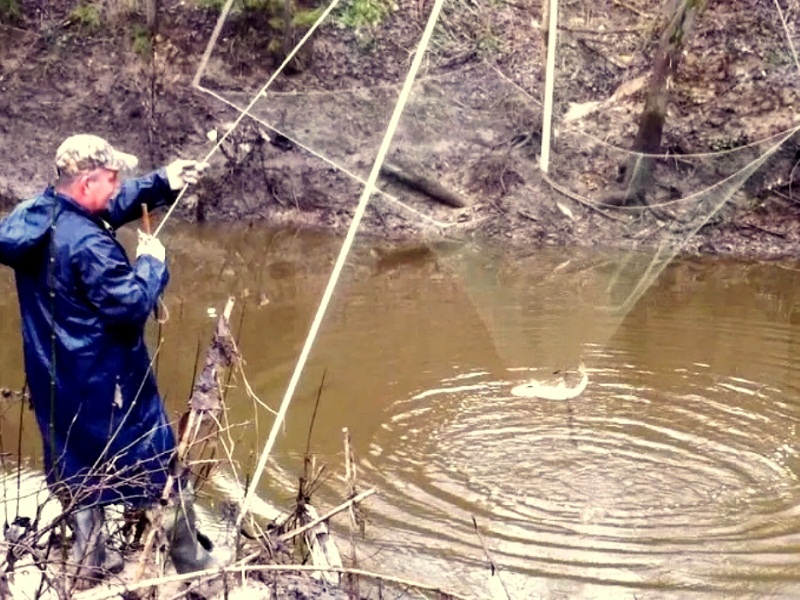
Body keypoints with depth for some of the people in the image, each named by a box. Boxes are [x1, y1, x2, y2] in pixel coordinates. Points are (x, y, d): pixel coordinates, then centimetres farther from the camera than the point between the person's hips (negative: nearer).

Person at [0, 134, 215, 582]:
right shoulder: (87, 245, -29)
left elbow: (111, 207, 12)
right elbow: (132, 305, -25)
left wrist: (163, 182, 6)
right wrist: (152, 263, -10)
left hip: (56, 376, 8)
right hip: (103, 378, -8)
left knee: (77, 460, 21)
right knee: (158, 459, 8)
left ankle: (90, 557, 33)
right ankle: (189, 558, 22)